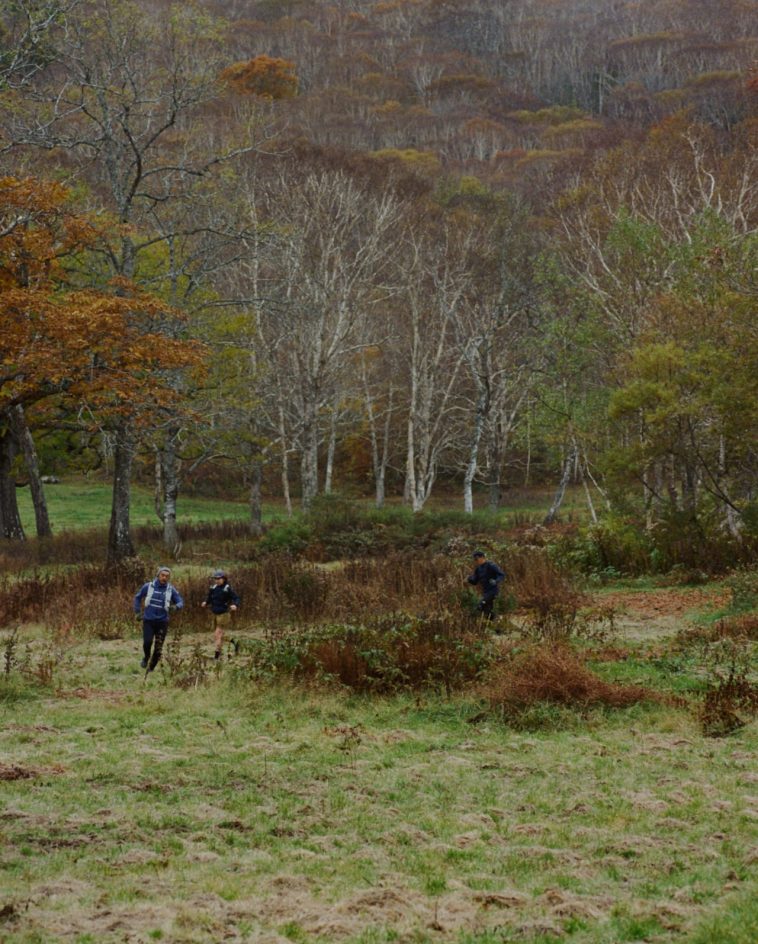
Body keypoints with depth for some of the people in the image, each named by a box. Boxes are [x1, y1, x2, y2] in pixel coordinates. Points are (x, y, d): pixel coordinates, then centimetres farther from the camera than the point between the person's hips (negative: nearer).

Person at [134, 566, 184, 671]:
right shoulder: (148, 586, -2)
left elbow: (181, 602, 1)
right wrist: (137, 612, 9)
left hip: (162, 622, 1)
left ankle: (151, 669, 18)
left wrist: (175, 606, -22)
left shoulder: (171, 590, -3)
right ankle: (146, 657, 11)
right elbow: (137, 597, 14)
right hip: (148, 620, -1)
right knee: (147, 642, -21)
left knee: (158, 649, 0)